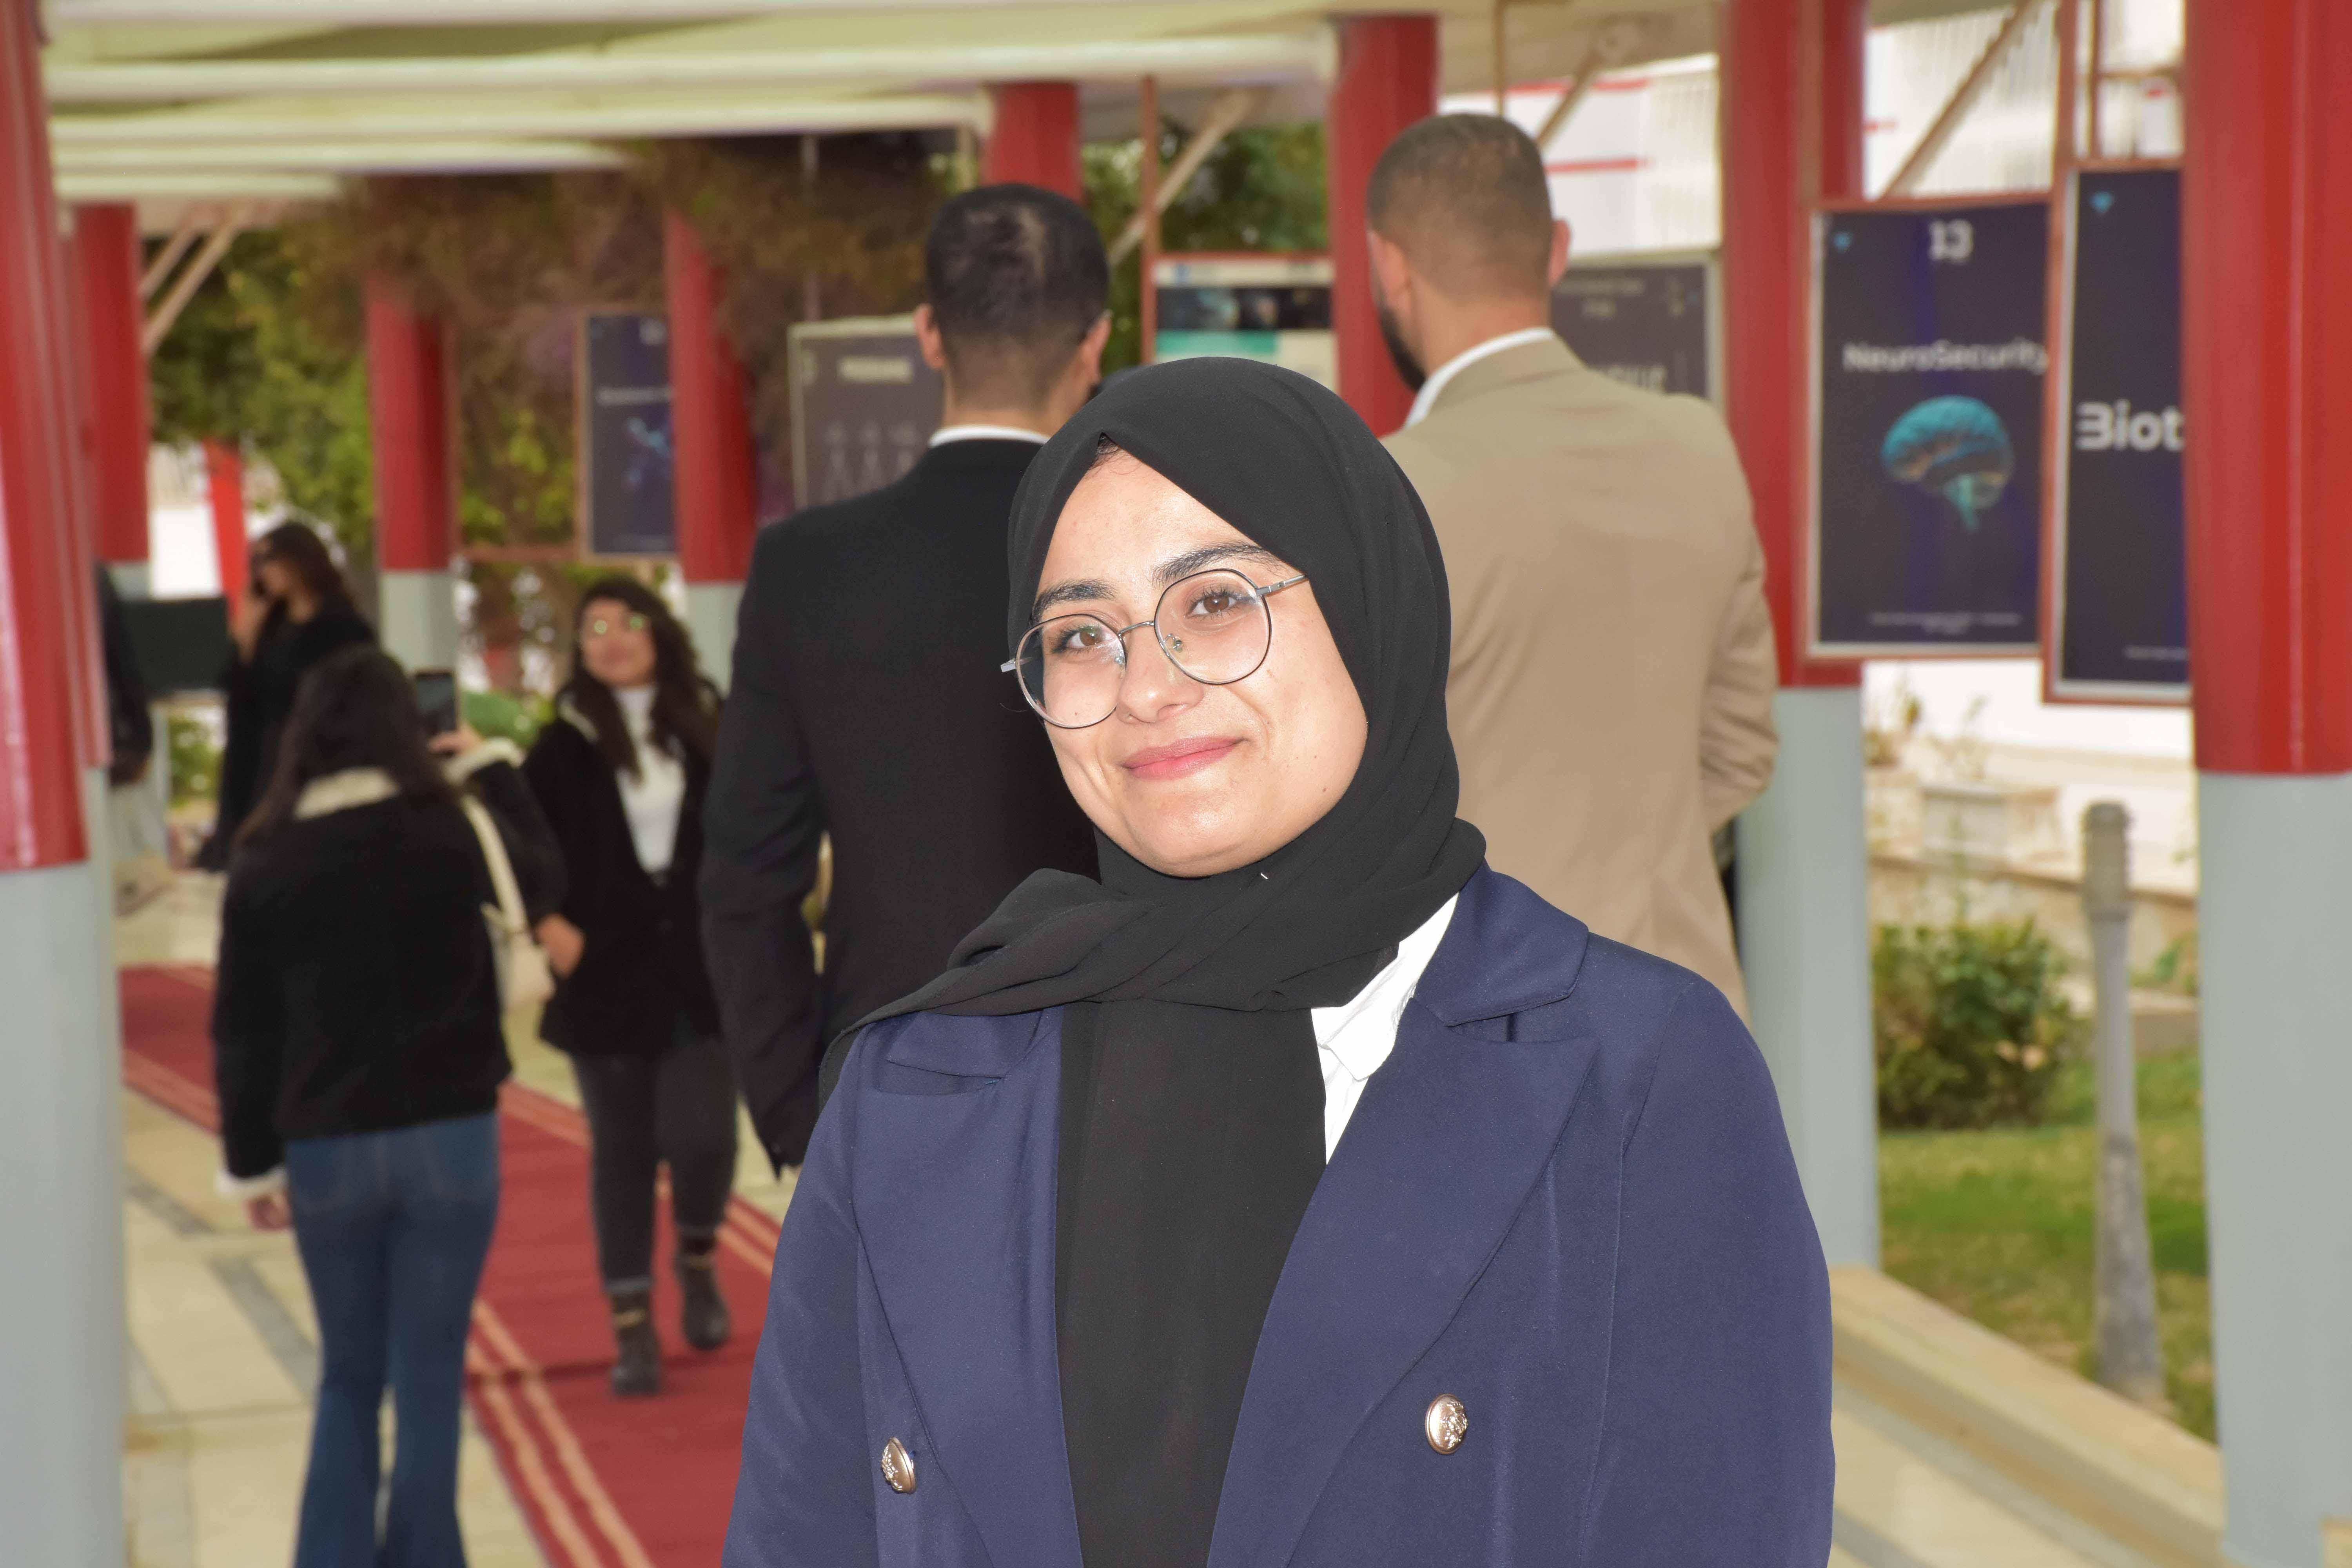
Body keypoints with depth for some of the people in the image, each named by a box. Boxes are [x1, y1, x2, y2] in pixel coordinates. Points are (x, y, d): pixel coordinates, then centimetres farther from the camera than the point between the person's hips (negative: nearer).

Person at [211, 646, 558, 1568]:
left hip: (327, 1150, 2)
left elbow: (242, 1028, 0)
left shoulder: (265, 863, -4)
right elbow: (538, 873, 17)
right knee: (429, 1379, 7)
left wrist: (253, 1160, 10)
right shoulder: (450, 832, -6)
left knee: (348, 1378, 17)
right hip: (447, 1137, -2)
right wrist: (493, 767, 30)